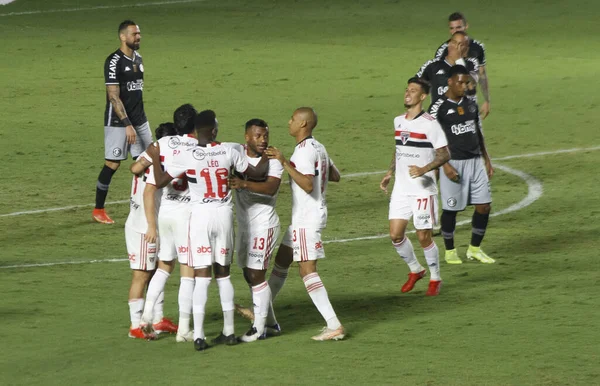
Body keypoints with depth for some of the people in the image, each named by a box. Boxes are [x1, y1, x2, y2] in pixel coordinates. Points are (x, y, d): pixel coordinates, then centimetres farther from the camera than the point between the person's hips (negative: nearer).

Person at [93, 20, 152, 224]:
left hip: (139, 119, 8)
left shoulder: (138, 59, 10)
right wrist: (127, 124, -24)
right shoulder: (114, 62, -16)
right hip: (118, 122, -8)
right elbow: (114, 97, -20)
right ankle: (98, 210, 8)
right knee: (112, 164, -3)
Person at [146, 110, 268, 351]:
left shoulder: (186, 157, -10)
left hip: (200, 215, -2)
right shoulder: (229, 152, -4)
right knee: (223, 274, 14)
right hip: (224, 215, 2)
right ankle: (229, 331, 18)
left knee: (202, 276, -3)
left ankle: (198, 334, -9)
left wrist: (155, 159, 13)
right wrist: (266, 159, 28)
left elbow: (160, 182, -4)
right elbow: (256, 173, 8)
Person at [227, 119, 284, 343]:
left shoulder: (273, 160, -13)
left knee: (256, 275, -7)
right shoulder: (237, 153, 3)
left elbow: (271, 188, -29)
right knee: (249, 275, 14)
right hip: (244, 225, 7)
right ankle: (269, 320, 29)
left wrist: (244, 183, -42)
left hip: (263, 225, -7)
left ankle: (259, 328, 2)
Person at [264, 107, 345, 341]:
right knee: (281, 261, 21)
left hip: (307, 219, -10)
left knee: (307, 271, -12)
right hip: (302, 218, 10)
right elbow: (335, 176, 20)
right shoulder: (318, 148, 11)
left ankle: (334, 326, -17)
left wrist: (285, 163, -31)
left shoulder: (304, 151, -19)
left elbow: (308, 185, -30)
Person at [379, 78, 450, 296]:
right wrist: (390, 173, 15)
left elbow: (444, 155, -12)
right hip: (401, 189, 6)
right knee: (395, 234, 2)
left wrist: (424, 169, -25)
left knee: (424, 237, -2)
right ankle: (415, 270, 25)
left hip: (423, 190, -6)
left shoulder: (430, 124, -12)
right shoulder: (398, 121, 10)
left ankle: (435, 278, 17)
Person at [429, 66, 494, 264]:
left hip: (476, 161, 6)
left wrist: (487, 160, 16)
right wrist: (445, 165, -16)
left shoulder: (470, 104, 11)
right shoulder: (439, 108, -8)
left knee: (484, 206, 2)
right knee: (451, 209, 1)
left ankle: (474, 249, 17)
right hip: (454, 164, -6)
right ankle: (450, 251, 18)